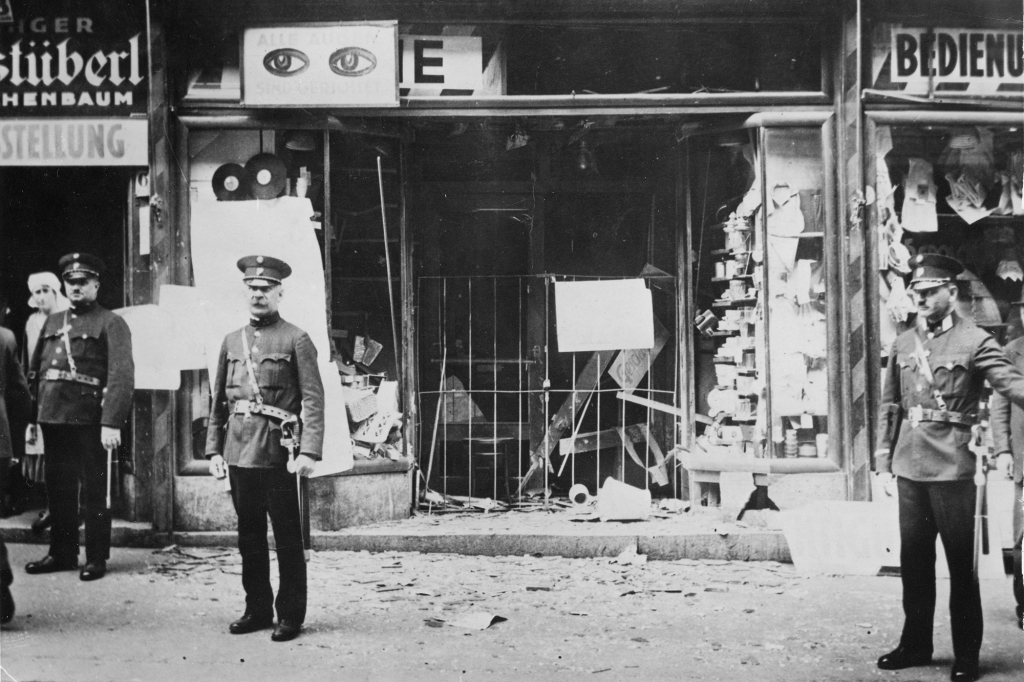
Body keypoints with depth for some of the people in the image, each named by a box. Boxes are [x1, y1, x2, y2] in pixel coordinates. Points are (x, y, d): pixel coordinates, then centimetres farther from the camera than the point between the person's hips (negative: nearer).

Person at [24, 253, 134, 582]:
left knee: (96, 489, 3)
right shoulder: (52, 322, 16)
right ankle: (62, 553, 25)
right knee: (59, 488, 13)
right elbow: (34, 371, 17)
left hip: (89, 421, -6)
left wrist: (112, 423, -22)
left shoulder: (111, 324, -3)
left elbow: (122, 376, -13)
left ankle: (97, 557, 12)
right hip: (53, 419, 6)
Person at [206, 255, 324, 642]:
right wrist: (213, 449, 9)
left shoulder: (296, 340, -1)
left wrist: (309, 451, -16)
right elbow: (218, 401, 16)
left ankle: (291, 615, 10)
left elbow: (313, 400, -8)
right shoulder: (232, 342, 13)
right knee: (249, 536, 12)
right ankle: (257, 609, 23)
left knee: (287, 537, 1)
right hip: (239, 452, 5)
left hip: (278, 452, -5)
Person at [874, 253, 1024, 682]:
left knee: (960, 562, 3)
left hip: (952, 467, -5)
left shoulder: (974, 341, -4)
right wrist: (883, 460, 10)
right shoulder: (903, 344, 11)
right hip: (910, 466, 5)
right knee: (913, 559, 12)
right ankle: (915, 644, 26)